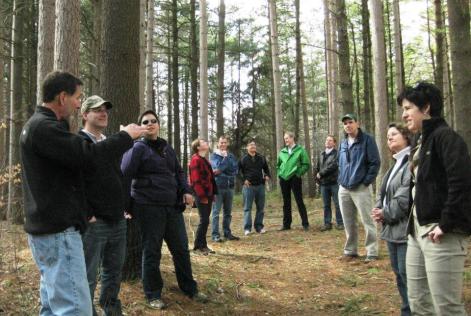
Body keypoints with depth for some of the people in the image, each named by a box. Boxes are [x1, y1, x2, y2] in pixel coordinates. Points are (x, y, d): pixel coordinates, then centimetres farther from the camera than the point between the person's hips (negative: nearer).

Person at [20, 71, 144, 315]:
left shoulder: (39, 126, 18)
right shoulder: (43, 127, -16)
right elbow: (87, 155, -23)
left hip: (49, 229, 11)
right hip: (57, 231, -11)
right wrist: (126, 136, -11)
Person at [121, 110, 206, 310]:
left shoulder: (167, 147, 15)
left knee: (181, 248, 11)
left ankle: (189, 289, 26)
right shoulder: (137, 148, -5)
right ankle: (153, 295, 18)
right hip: (149, 208, -6)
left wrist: (186, 191, 6)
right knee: (151, 252, 3)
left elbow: (178, 172, 22)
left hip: (172, 207, 6)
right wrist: (127, 205, -11)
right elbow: (125, 176, -9)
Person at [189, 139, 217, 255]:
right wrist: (202, 196, -19)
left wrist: (212, 194, 15)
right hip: (201, 196, -9)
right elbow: (196, 180, -18)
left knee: (205, 220, 12)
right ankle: (198, 246, 2)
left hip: (208, 194, 9)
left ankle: (203, 245, 19)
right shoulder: (196, 160, -12)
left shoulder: (204, 160, 19)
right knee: (204, 220, -8)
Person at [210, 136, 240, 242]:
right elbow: (218, 167, -16)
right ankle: (215, 235, -1)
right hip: (218, 186, -4)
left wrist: (220, 171, -11)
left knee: (228, 212, 11)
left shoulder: (231, 156, 11)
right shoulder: (214, 156, 0)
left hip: (229, 186, 5)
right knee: (216, 212, -4)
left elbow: (234, 170, -3)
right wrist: (225, 157, -7)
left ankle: (227, 233, 19)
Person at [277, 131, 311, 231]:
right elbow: (278, 165, 23)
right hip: (283, 179, 5)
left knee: (299, 201, -3)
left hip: (295, 179, -5)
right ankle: (286, 224, 17)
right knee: (286, 203, 10)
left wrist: (298, 173, -10)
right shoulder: (282, 151, 11)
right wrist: (280, 173, 9)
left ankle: (305, 223, 3)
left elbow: (306, 164, -4)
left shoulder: (300, 150, -2)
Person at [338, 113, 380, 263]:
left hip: (361, 188, -6)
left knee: (367, 221, -4)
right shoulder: (343, 143, 14)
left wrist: (366, 181, -13)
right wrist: (341, 179, 12)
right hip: (344, 188, 6)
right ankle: (350, 250, 23)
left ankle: (372, 253, 3)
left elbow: (375, 162, -9)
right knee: (348, 222, 12)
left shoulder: (367, 140, -5)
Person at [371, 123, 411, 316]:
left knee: (407, 273, -6)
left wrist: (387, 213, -14)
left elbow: (407, 195, -22)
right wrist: (378, 209, 0)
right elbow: (383, 192, 20)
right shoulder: (396, 163, 19)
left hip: (405, 228, -10)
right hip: (392, 228, 10)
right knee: (399, 273, 17)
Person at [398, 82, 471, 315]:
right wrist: (413, 225, 12)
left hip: (440, 234, -9)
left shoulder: (445, 137, -11)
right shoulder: (419, 141, 16)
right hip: (417, 232, 9)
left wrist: (446, 225, -21)